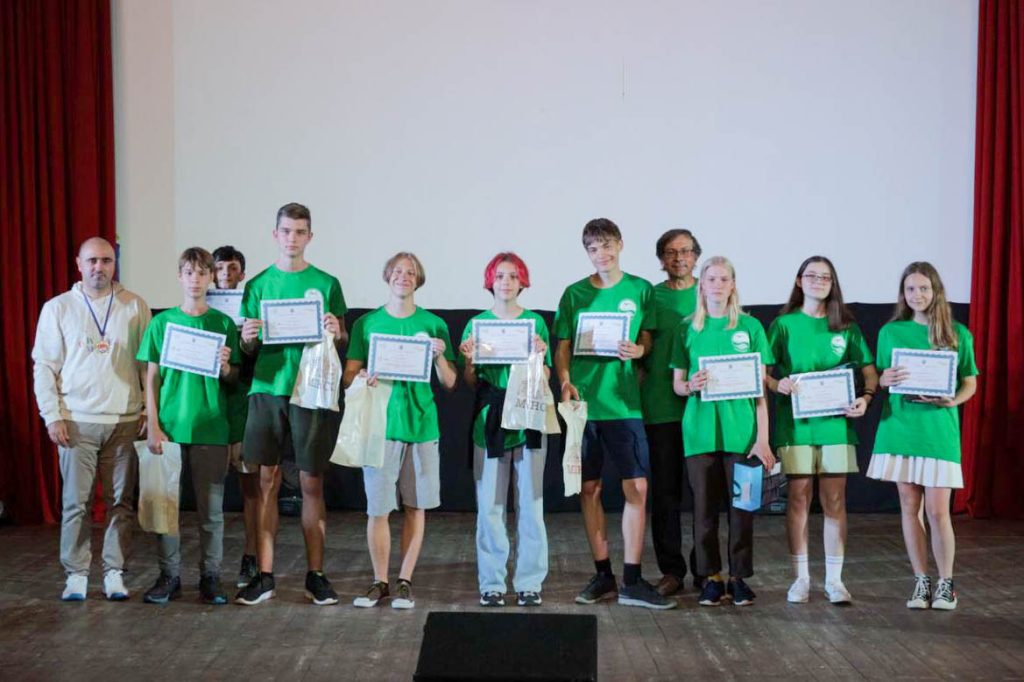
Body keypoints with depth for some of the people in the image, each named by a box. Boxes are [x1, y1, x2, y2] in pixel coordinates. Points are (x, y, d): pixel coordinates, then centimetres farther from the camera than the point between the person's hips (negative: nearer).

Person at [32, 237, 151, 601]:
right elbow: (44, 366, 4)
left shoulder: (135, 306, 5)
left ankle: (114, 572, 14)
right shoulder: (57, 308, 5)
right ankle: (76, 574, 10)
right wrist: (52, 416, -3)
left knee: (121, 502, 4)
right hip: (77, 421, 0)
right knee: (76, 502, 1)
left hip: (126, 421, 1)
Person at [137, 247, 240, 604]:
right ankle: (169, 576, 15)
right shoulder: (162, 322, 4)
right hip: (170, 426, 0)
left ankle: (210, 577, 13)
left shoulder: (224, 323, 4)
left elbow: (234, 380, 9)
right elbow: (152, 378, 4)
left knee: (211, 508, 4)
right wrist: (153, 426, -4)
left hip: (211, 427, 0)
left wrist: (225, 367, -14)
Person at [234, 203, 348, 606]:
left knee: (311, 483, 3)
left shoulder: (326, 284, 5)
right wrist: (247, 338, -10)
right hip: (267, 390, 1)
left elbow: (344, 342, 8)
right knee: (267, 481, 1)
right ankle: (264, 576, 8)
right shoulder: (258, 285, 9)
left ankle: (315, 575, 12)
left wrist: (336, 333, -13)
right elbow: (248, 350, 11)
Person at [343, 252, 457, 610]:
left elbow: (450, 383, 5)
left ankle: (405, 581, 16)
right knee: (377, 508, -1)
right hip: (380, 424, -1)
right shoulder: (367, 323, 6)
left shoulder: (434, 325, 6)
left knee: (416, 507, 5)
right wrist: (364, 377, -18)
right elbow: (348, 376, 4)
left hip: (421, 425, 1)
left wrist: (439, 356, -14)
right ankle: (379, 582, 12)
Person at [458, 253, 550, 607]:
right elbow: (469, 383, 7)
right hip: (489, 422, 0)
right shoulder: (476, 324, 7)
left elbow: (545, 379, 6)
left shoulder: (535, 322, 7)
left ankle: (529, 582, 10)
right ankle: (491, 583, 9)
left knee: (530, 504, 1)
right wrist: (469, 360, -11)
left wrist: (539, 357, -12)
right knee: (489, 505, 0)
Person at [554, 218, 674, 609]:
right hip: (583, 401, 1)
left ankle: (632, 582, 2)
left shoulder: (641, 290, 6)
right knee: (589, 489, 5)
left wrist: (638, 350, -12)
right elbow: (563, 347, 6)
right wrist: (565, 382, -11)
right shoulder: (575, 294, 7)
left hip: (624, 402, -1)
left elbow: (647, 340, 10)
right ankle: (603, 576, 16)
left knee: (637, 488, -4)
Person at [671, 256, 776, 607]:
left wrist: (763, 439, -3)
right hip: (700, 430, 1)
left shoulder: (750, 327, 4)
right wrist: (690, 386, -14)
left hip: (741, 430, -1)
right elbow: (677, 383, 10)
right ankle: (711, 577, 14)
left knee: (742, 505, 1)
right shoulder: (688, 329, 7)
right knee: (704, 506, 3)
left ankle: (739, 577, 13)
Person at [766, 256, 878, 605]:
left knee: (835, 499, 2)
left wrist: (866, 398, -10)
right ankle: (800, 577, 12)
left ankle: (834, 579, 10)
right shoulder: (783, 324, 4)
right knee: (798, 497, 2)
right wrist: (778, 384, -19)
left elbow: (869, 370, 9)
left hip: (835, 422, 1)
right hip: (795, 421, -1)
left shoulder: (846, 327, 9)